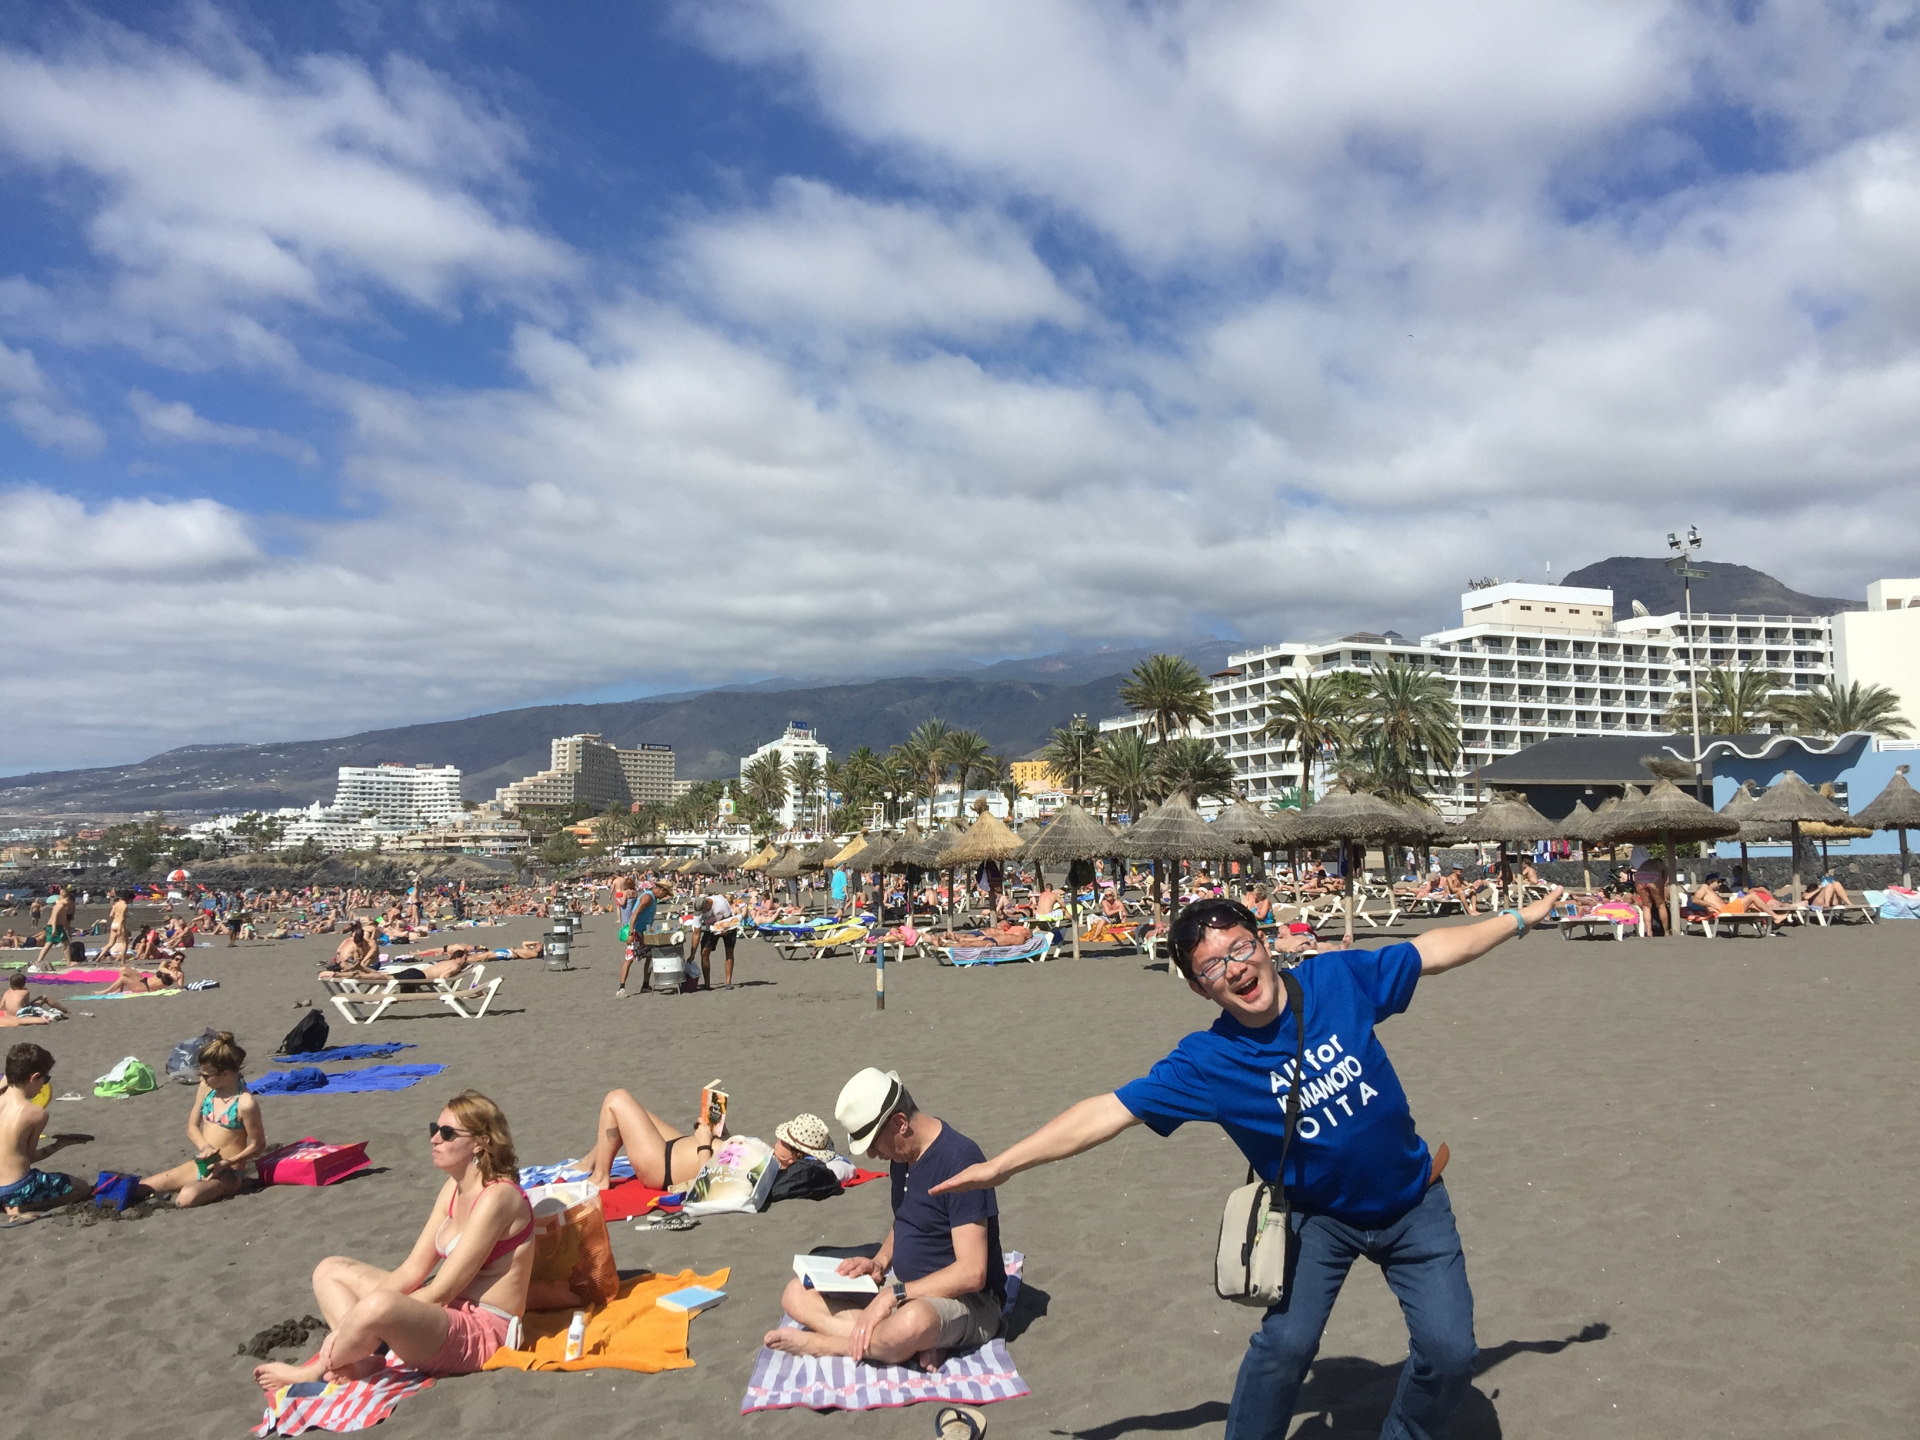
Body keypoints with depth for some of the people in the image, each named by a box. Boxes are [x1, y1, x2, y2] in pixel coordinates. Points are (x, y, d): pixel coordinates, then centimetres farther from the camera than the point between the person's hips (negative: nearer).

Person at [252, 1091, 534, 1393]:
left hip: (482, 1332, -10)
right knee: (330, 1270, 15)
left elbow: (441, 1291, -21)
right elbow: (413, 1270, 6)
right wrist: (352, 1322, -6)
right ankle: (362, 1359, -9)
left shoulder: (496, 1197, -21)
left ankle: (318, 1370, -5)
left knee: (380, 1305, -37)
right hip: (449, 1313, 10)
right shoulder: (454, 1188, 8)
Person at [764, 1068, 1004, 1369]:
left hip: (968, 1300, -9)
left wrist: (893, 1294, -24)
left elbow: (971, 1273, -25)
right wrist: (880, 1263, 3)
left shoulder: (959, 1160, -22)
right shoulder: (903, 1153, 4)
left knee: (911, 1322, -43)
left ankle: (822, 1343, -16)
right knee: (797, 1294, -5)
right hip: (905, 1288, 9)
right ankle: (916, 1345, -20)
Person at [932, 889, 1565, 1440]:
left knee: (1449, 1351, -2)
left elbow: (1435, 948, -3)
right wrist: (1002, 1164, -24)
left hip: (1413, 1203, 2)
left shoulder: (1337, 976, -17)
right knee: (1285, 1343, -17)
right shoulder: (1206, 1062, -22)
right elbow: (1107, 1112, -22)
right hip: (1321, 1217, -2)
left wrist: (1522, 917, 5)